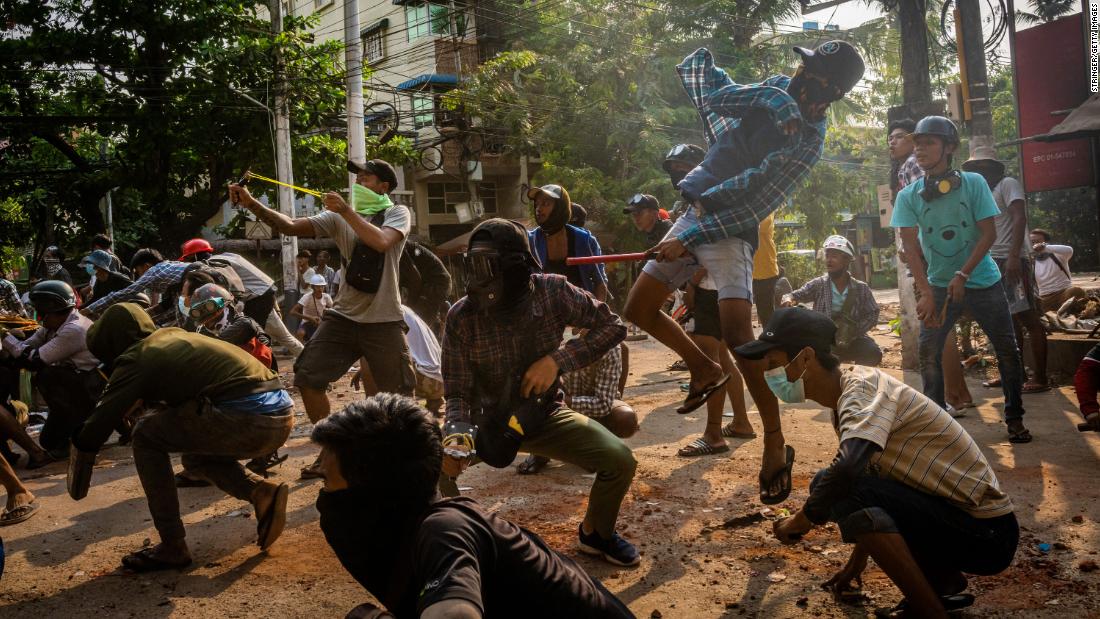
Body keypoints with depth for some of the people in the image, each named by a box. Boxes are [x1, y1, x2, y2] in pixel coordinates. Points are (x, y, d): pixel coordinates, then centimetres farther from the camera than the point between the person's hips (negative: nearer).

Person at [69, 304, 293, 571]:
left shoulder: (136, 358, 3)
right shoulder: (172, 335, 26)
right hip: (282, 417, 9)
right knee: (195, 455, 31)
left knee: (146, 436, 9)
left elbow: (101, 420, 6)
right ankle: (262, 494, 7)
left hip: (248, 419, -9)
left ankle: (172, 547, 11)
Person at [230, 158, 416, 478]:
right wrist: (251, 203, -15)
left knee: (399, 392, 2)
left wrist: (346, 210, -22)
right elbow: (290, 226, -3)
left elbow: (381, 242, -24)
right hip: (343, 316, 4)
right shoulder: (339, 217, 6)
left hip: (384, 322, -4)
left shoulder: (397, 213, -3)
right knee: (307, 378, -3)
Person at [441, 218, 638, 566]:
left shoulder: (553, 292, -19)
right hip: (487, 421, 0)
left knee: (619, 460, -18)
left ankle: (595, 533, 15)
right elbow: (457, 392, -16)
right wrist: (457, 431, -38)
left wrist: (557, 361, -22)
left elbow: (612, 326, -10)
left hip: (545, 415, 1)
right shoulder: (461, 316, -20)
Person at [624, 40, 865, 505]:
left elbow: (753, 204, -18)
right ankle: (705, 370, 27)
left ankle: (775, 442, -9)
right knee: (638, 309, 6)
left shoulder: (807, 142, -13)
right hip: (695, 214, 7)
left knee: (737, 335, -23)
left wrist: (691, 239, -21)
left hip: (730, 231, -7)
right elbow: (711, 98, 12)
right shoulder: (776, 89, 7)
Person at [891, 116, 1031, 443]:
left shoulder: (973, 183, -9)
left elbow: (989, 233, -10)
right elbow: (910, 245, -11)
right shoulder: (909, 196, -7)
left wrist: (963, 275, -20)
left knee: (1007, 350, 3)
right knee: (928, 352, -8)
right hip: (939, 284, 1)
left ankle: (1014, 419, 18)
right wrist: (926, 293, -20)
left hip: (983, 281, 0)